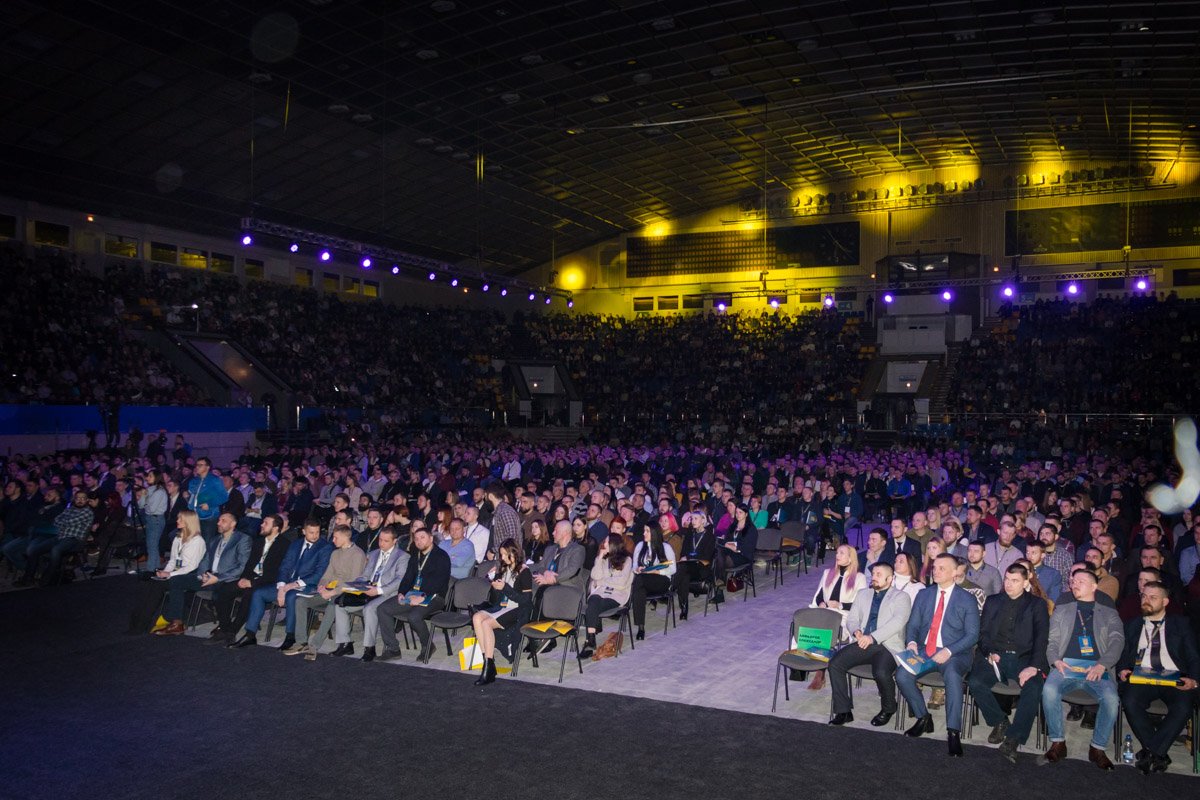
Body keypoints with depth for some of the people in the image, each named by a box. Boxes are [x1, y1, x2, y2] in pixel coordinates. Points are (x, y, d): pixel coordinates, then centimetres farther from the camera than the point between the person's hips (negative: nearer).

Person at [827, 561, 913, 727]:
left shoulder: (900, 596, 5)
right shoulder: (864, 594, 22)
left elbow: (897, 622, -11)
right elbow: (851, 618, 18)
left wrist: (873, 637, -21)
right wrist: (856, 631, -7)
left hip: (887, 646, -5)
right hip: (862, 644, 5)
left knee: (881, 673, -33)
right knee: (834, 664, -18)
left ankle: (888, 709, -1)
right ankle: (843, 711, -7)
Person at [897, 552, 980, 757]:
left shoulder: (967, 600, 1)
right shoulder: (924, 595, 13)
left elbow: (972, 635, -5)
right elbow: (912, 625, 13)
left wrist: (949, 652, -19)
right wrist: (912, 642, -10)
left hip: (953, 655, -4)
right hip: (923, 650, 4)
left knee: (952, 675, -37)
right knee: (902, 675, -23)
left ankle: (953, 732, -30)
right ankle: (923, 718, 0)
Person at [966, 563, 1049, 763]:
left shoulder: (1037, 604, 10)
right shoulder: (993, 601, 19)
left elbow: (1041, 637, -2)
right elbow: (983, 632, 13)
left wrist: (1034, 666, -18)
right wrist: (990, 653, -9)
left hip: (1023, 658, -2)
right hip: (995, 656, 2)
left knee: (1034, 688, -33)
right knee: (975, 682, -26)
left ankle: (1013, 738, -25)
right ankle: (999, 721, -1)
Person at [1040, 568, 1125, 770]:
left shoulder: (1109, 613, 20)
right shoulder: (1061, 610, 23)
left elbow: (1117, 641, 5)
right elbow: (1052, 640, 15)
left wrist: (1102, 665, -13)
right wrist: (1056, 660, -7)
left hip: (1096, 670, 0)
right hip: (1066, 668, 1)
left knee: (1111, 698, -31)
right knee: (1049, 690, -31)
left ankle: (1098, 748, -12)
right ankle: (1058, 743, -14)